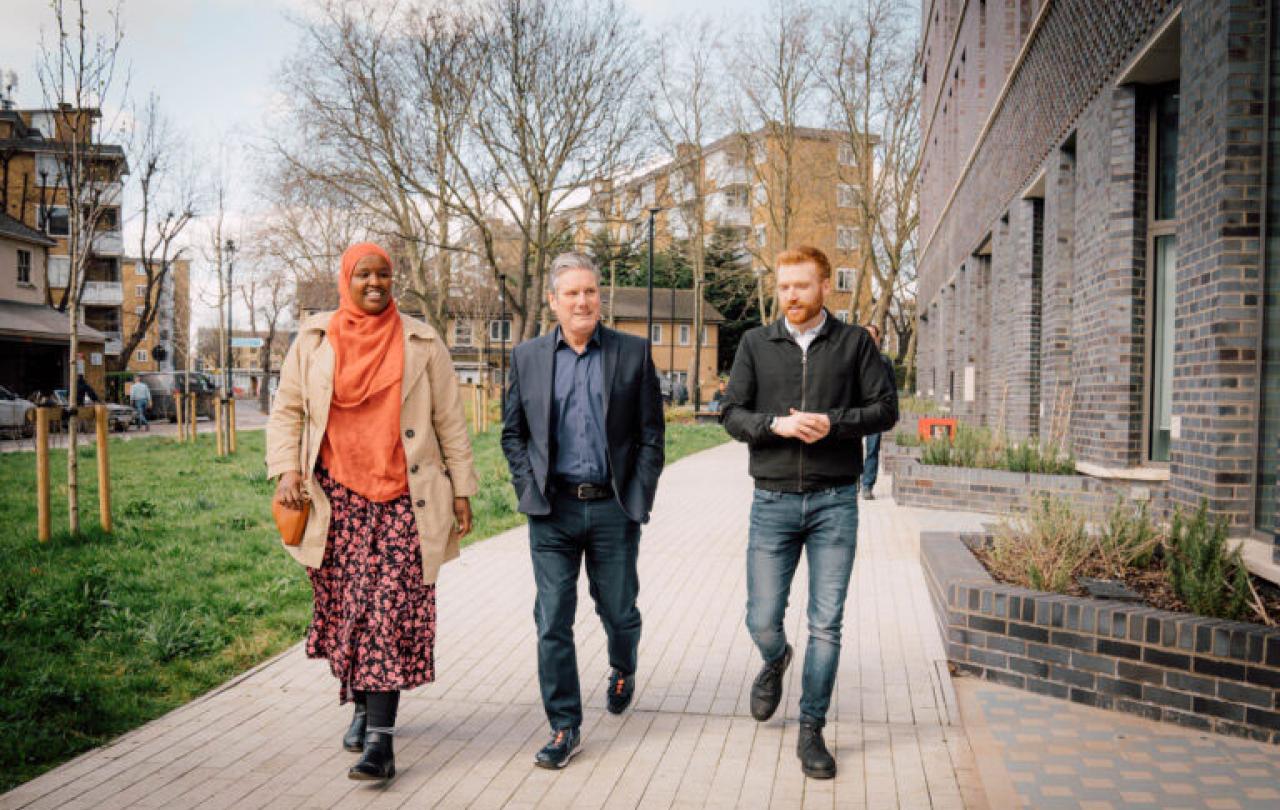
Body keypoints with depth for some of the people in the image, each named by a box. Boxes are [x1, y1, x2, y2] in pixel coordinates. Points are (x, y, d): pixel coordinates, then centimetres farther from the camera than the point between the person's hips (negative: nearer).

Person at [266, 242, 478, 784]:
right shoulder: (313, 340, 7)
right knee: (345, 607, 9)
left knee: (391, 611, -8)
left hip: (401, 498, -2)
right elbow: (287, 410, 11)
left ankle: (380, 739, -6)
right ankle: (362, 707, 32)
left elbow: (449, 421, 5)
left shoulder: (421, 343, 4)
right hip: (337, 495, 2)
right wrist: (286, 469, -4)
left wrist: (461, 490, 2)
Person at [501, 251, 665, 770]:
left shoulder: (633, 353, 1)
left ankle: (623, 670, 46)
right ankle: (564, 728, 13)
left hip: (613, 508, 0)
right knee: (553, 622, 1)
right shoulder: (527, 357, 5)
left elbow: (652, 434, 2)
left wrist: (638, 498, -4)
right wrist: (529, 490, -1)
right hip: (551, 511, 1)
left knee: (619, 611, 12)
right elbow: (512, 432, 11)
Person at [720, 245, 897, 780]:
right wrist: (776, 424, -15)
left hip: (834, 502, -1)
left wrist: (832, 423, -14)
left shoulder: (854, 343, 4)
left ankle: (811, 730, 17)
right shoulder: (756, 343, 6)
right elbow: (731, 414, 3)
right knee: (762, 621, 4)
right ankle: (775, 661, 40)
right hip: (773, 501, 1)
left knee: (826, 625, 2)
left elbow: (885, 409, 2)